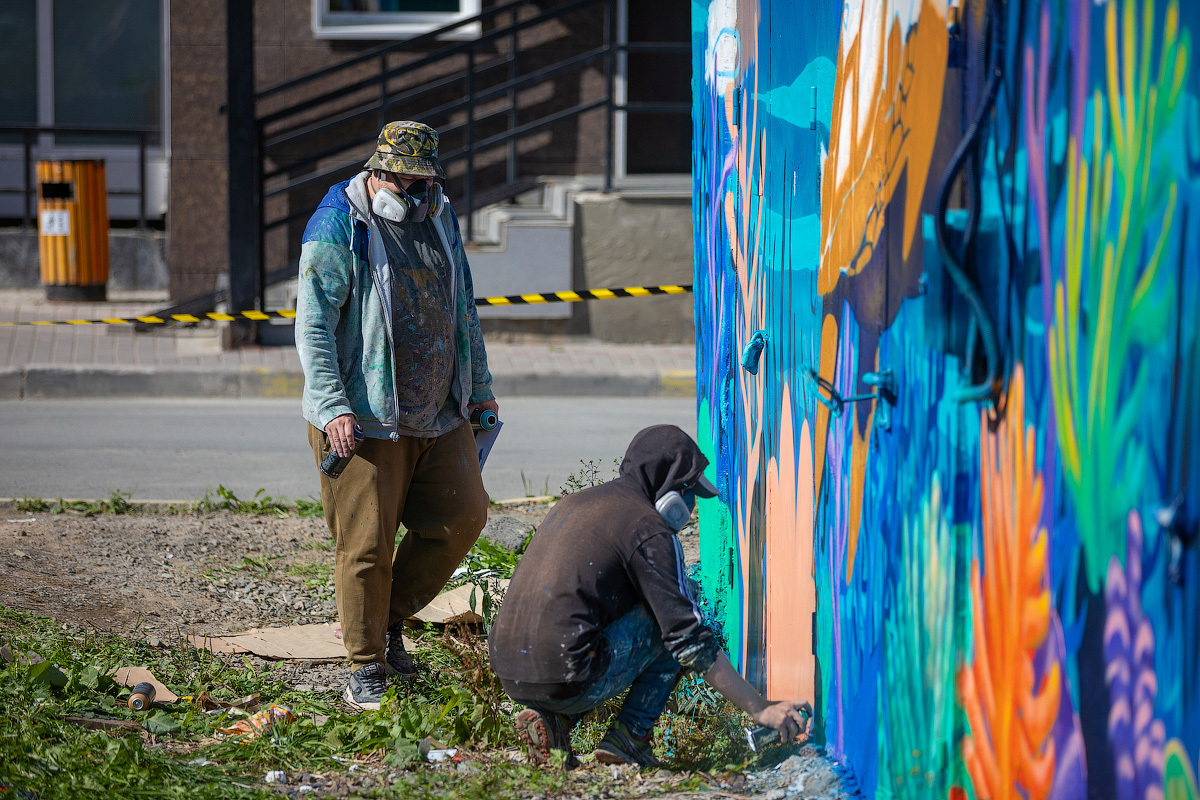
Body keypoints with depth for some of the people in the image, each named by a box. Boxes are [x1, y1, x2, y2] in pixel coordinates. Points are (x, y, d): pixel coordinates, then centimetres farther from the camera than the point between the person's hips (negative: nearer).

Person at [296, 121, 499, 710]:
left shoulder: (439, 219, 11)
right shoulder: (339, 229, -10)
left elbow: (463, 309, 22)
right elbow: (313, 326, -13)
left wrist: (480, 387, 22)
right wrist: (332, 407, -21)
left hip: (440, 415, 7)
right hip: (366, 419, -7)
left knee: (462, 515, 5)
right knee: (367, 541, -4)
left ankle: (392, 615, 22)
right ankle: (366, 667, 6)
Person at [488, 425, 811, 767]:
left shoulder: (573, 503, 21)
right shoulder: (648, 529, -4)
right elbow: (691, 642, -8)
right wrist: (761, 711, -2)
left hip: (510, 677, 8)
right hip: (566, 681, -8)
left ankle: (552, 719, 12)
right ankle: (629, 737, 3)